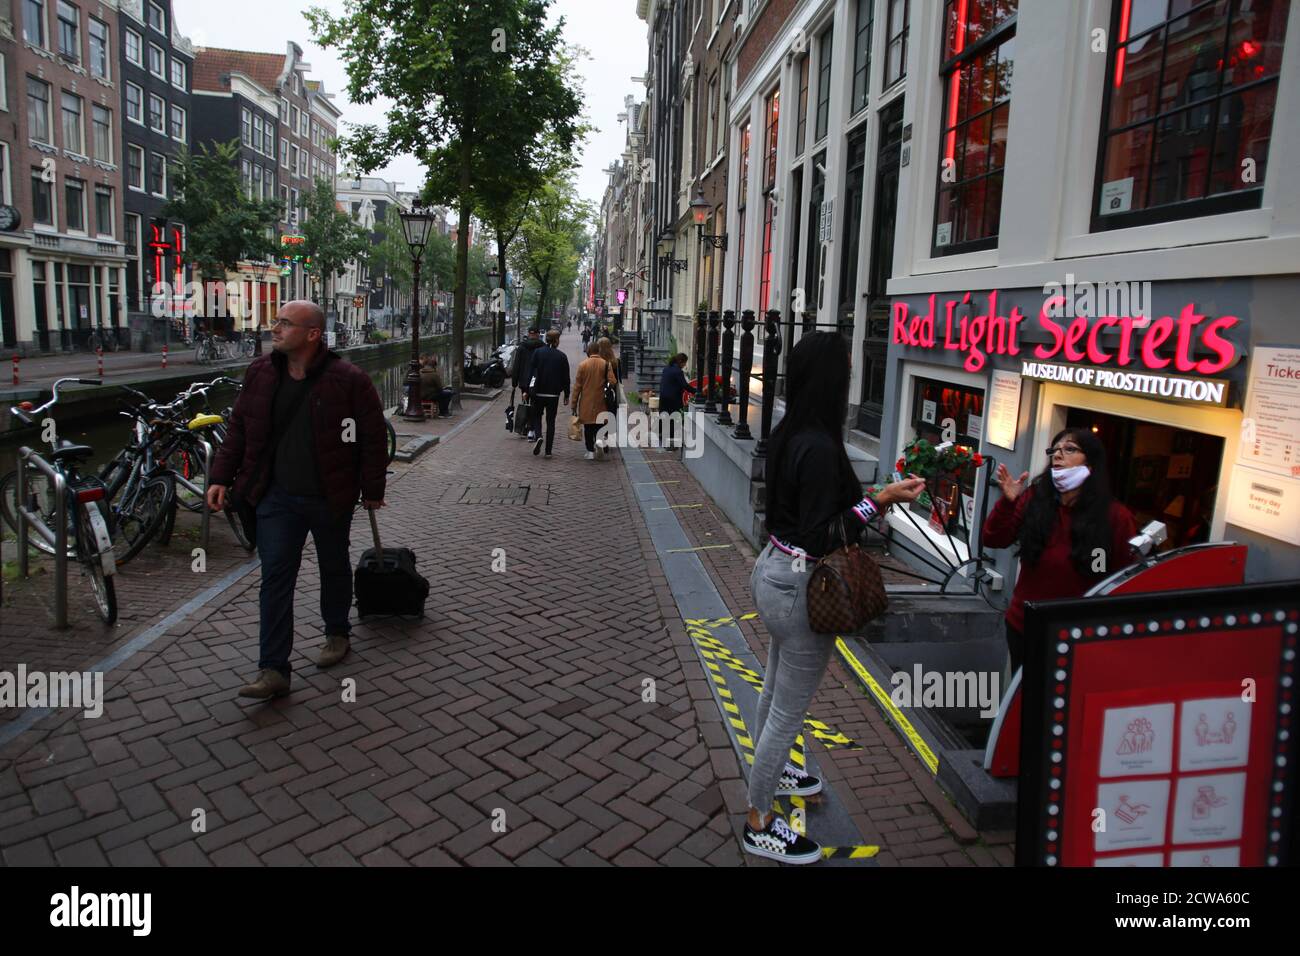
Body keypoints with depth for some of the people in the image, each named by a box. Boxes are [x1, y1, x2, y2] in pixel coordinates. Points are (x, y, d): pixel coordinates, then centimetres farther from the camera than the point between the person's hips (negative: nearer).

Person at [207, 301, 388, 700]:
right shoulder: (259, 373, 0)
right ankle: (273, 670, 0)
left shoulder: (349, 380, -14)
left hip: (330, 499, -3)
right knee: (275, 577, -3)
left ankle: (337, 633, 41)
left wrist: (372, 490, -4)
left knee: (334, 568, 16)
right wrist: (221, 478, 3)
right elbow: (238, 429, 9)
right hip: (277, 496, 3)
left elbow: (374, 438, -8)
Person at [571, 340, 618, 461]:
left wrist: (574, 404, 3)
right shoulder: (606, 364, -3)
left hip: (586, 402, 0)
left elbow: (577, 385, -2)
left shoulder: (583, 365, -3)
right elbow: (613, 382, -12)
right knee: (599, 424, 16)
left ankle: (590, 451, 8)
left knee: (588, 428, 8)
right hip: (600, 401, 0)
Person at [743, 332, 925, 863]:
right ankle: (759, 825, 23)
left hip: (773, 570, 9)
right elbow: (820, 536, -25)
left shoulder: (787, 435, 1)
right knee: (789, 711, 7)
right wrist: (880, 501, -22)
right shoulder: (820, 447, -27)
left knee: (777, 689, 28)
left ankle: (769, 771, 51)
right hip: (801, 586, -9)